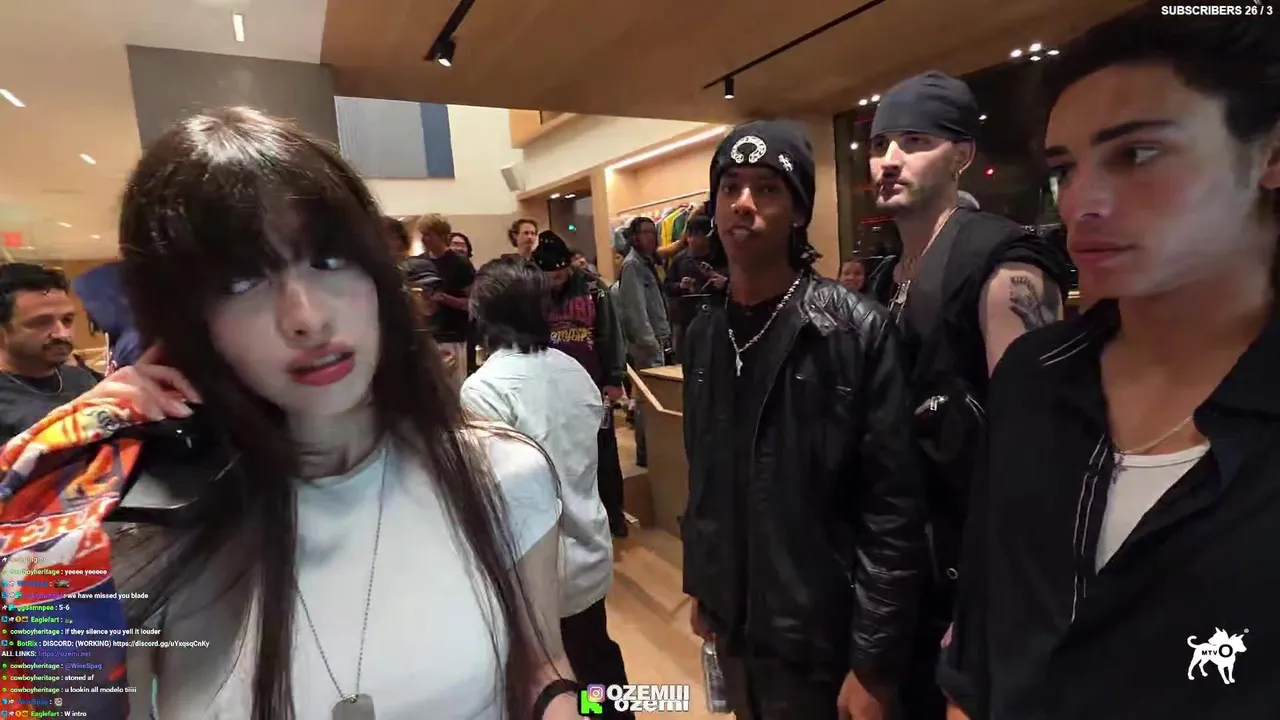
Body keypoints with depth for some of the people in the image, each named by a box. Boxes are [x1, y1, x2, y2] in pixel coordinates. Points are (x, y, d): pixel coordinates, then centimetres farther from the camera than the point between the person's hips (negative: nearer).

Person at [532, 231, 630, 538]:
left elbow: (611, 335, -4)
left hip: (594, 384, -1)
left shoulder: (594, 289, -6)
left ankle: (613, 512, 22)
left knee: (604, 450, 9)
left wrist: (614, 379, -6)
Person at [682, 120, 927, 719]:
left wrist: (873, 663, -15)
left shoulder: (854, 328, -16)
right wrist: (701, 585, 12)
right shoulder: (704, 334, 1)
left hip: (818, 638, -5)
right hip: (733, 626, 5)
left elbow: (894, 509, -16)